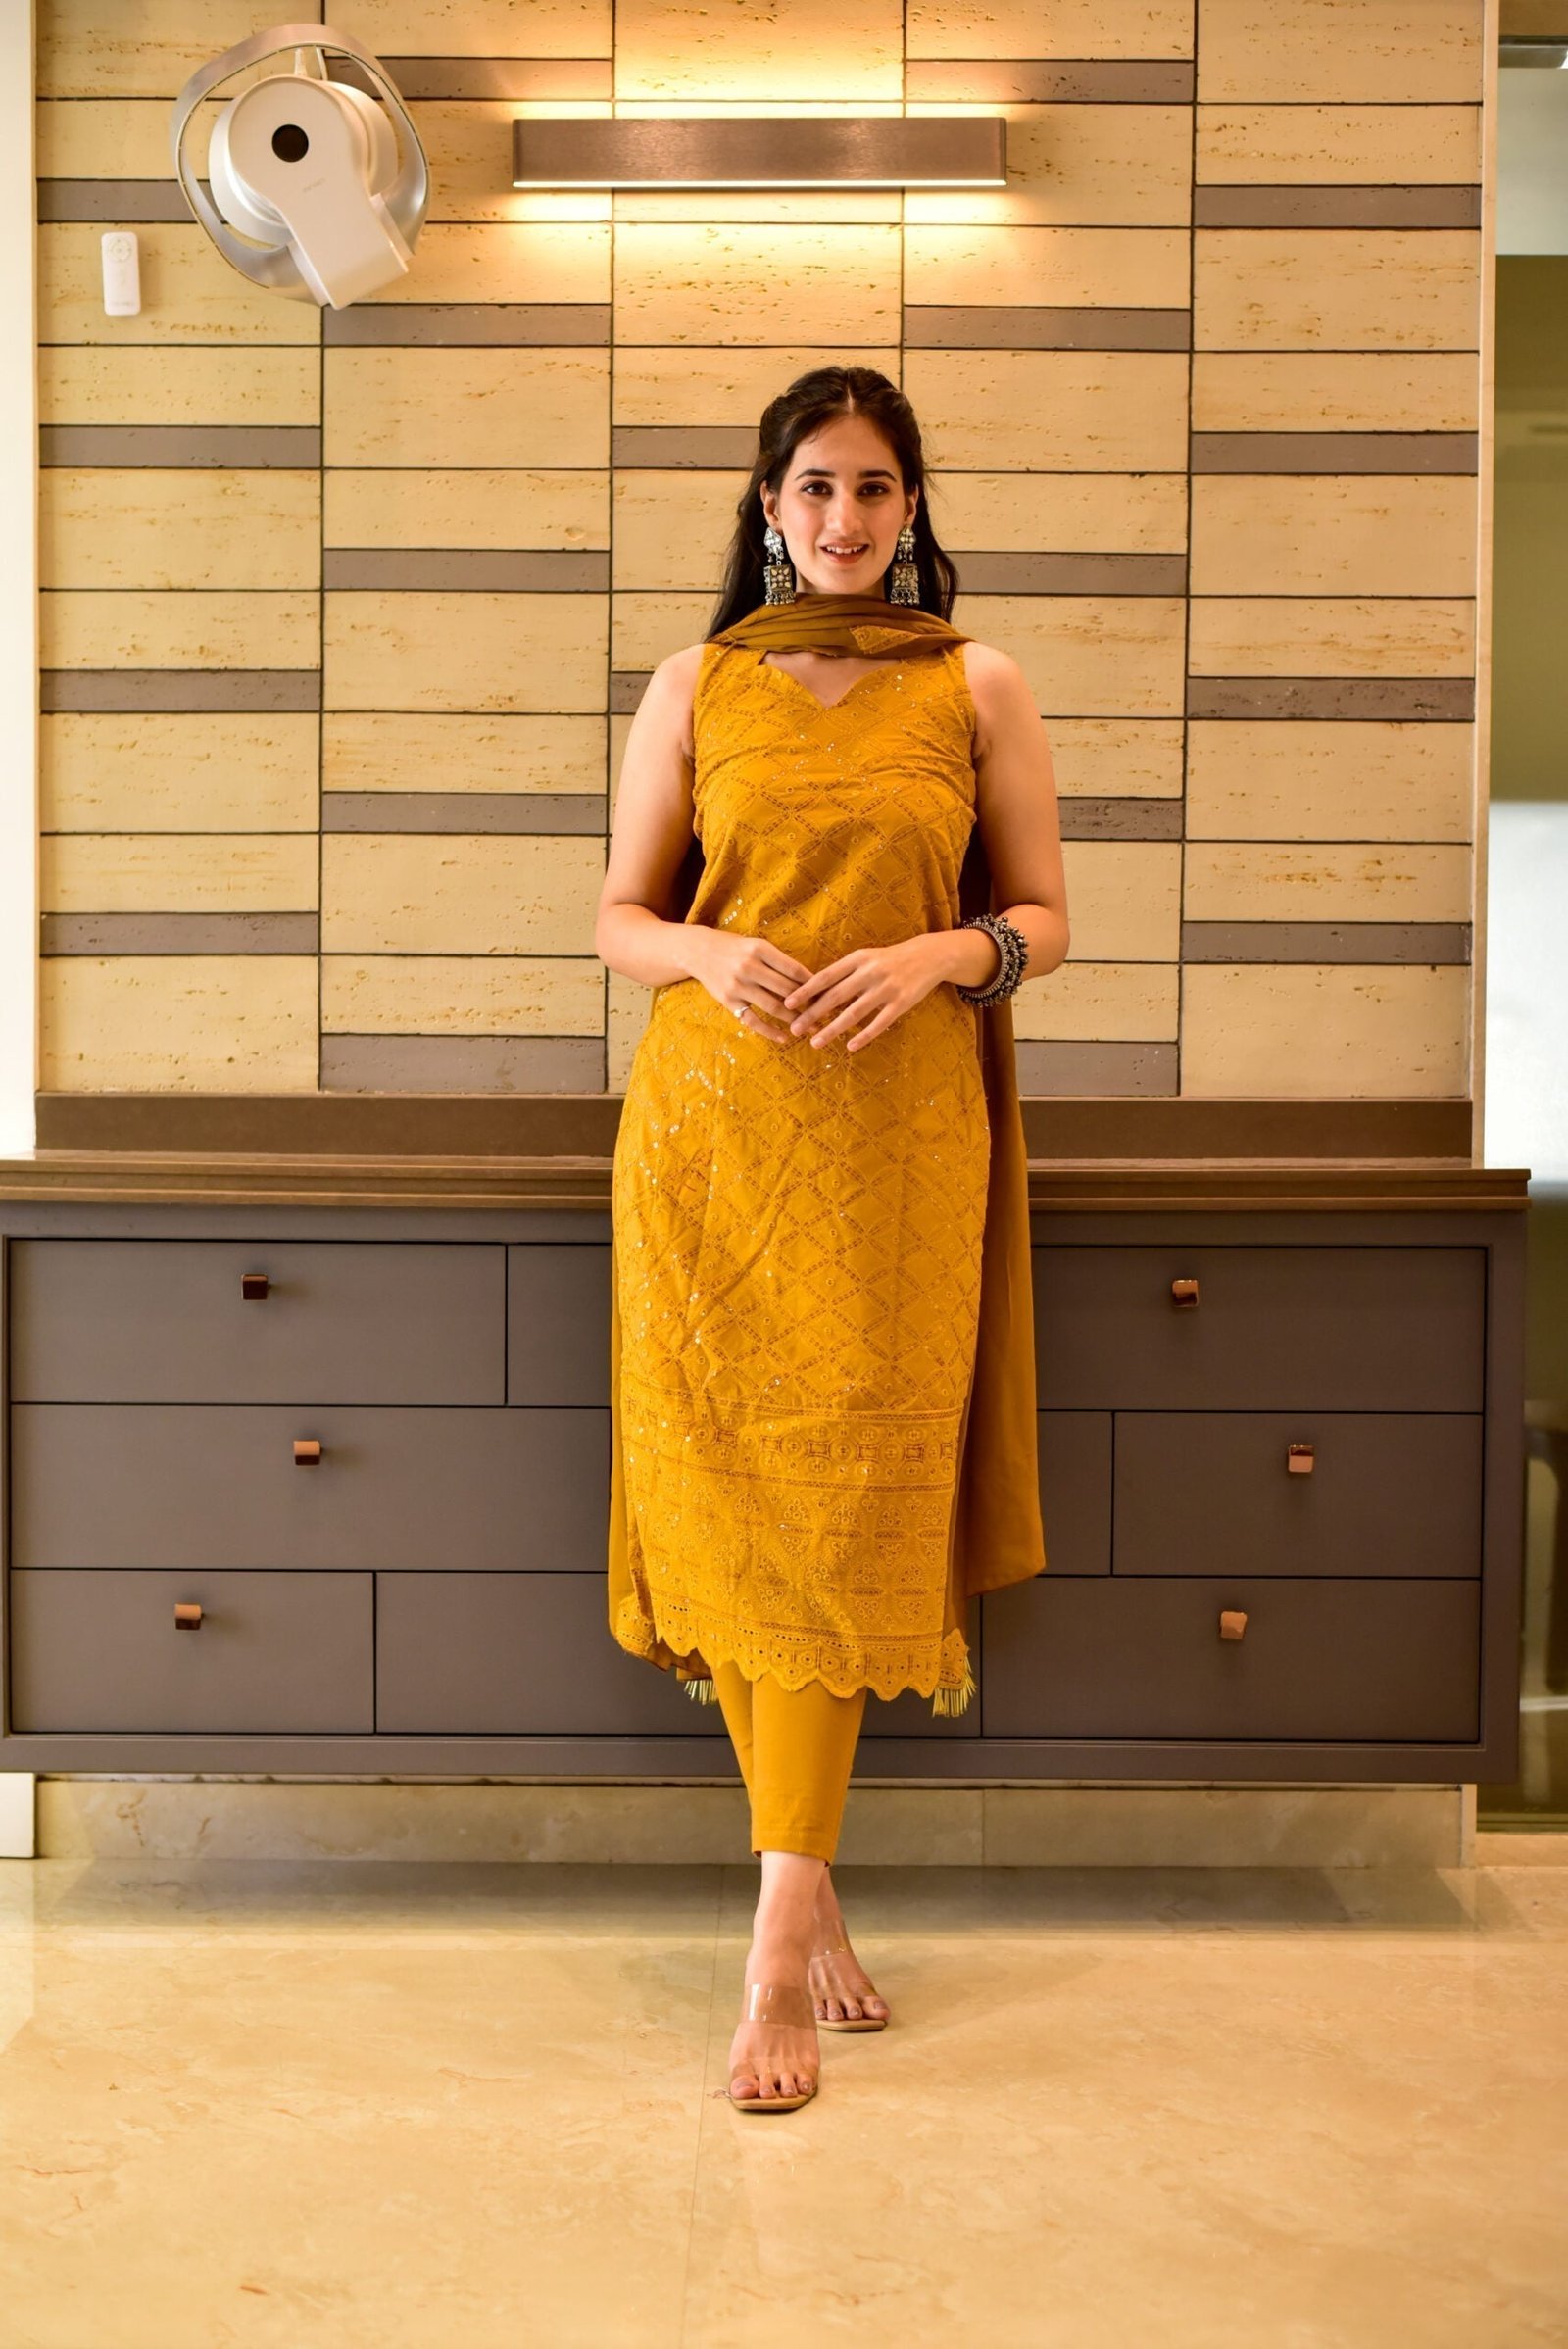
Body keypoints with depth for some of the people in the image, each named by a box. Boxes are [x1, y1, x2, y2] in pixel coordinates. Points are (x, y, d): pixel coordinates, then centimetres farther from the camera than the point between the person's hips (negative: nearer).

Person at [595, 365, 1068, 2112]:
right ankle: (810, 1892, 17)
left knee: (840, 1503, -7)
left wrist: (936, 955, -11)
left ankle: (778, 1935, -3)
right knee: (724, 1492, 1)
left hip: (896, 1137, -1)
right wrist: (707, 954, -10)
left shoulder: (975, 688, 8)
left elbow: (1043, 920, 9)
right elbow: (620, 916, 12)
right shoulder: (696, 685, 10)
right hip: (707, 1128, 2)